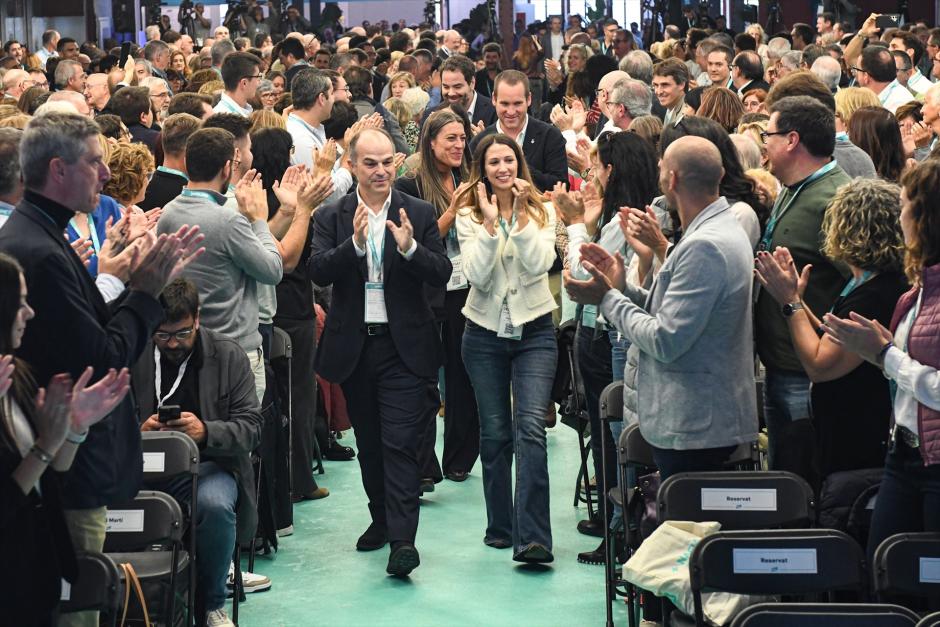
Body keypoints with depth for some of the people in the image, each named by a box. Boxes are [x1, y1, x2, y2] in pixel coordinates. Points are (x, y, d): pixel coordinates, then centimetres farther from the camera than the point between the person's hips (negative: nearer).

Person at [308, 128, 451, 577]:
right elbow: (317, 271, -12)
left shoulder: (419, 214, 1)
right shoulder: (331, 217, 2)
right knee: (368, 443, 15)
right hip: (353, 345, 2)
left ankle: (402, 539, -11)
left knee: (400, 443, -9)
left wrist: (410, 247, -25)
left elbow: (442, 274, -6)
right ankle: (382, 519, 31)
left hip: (404, 344, -2)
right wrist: (355, 243, -28)